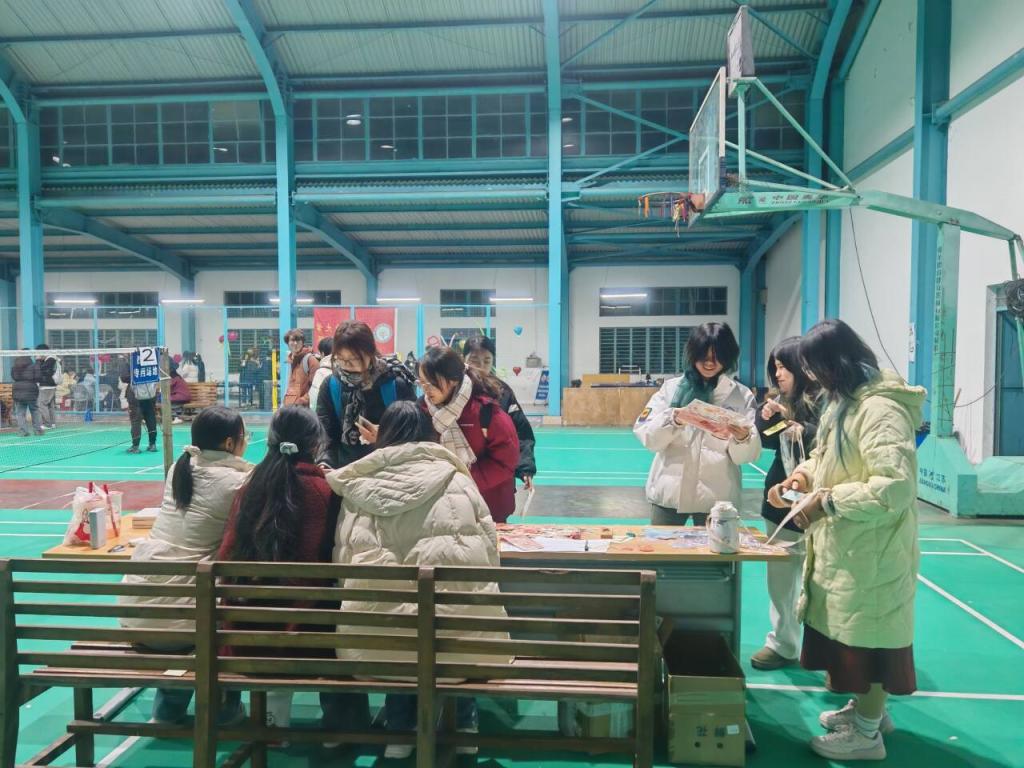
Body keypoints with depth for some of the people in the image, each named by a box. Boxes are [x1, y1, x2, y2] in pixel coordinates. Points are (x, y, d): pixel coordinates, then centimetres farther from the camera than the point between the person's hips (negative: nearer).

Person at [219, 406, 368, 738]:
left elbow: (226, 556, 7)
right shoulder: (325, 489, -9)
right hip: (301, 631, -4)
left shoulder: (252, 486, 3)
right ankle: (341, 723, 34)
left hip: (247, 633, 4)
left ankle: (273, 717, 31)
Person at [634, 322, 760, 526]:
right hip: (670, 492, 1)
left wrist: (742, 439, -23)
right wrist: (673, 420, -22)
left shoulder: (742, 395, 2)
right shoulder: (672, 387, 3)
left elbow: (747, 455, -2)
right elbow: (648, 436, -5)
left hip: (717, 496, 0)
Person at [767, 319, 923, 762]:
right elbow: (830, 458, 19)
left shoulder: (881, 410, -24)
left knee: (867, 635, 6)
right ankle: (866, 708, 40)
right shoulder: (845, 404, 7)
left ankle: (866, 733, 23)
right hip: (847, 545, 9)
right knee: (851, 631, 21)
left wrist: (828, 501, -26)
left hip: (871, 550, -9)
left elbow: (897, 487, -30)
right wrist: (803, 476, 1)